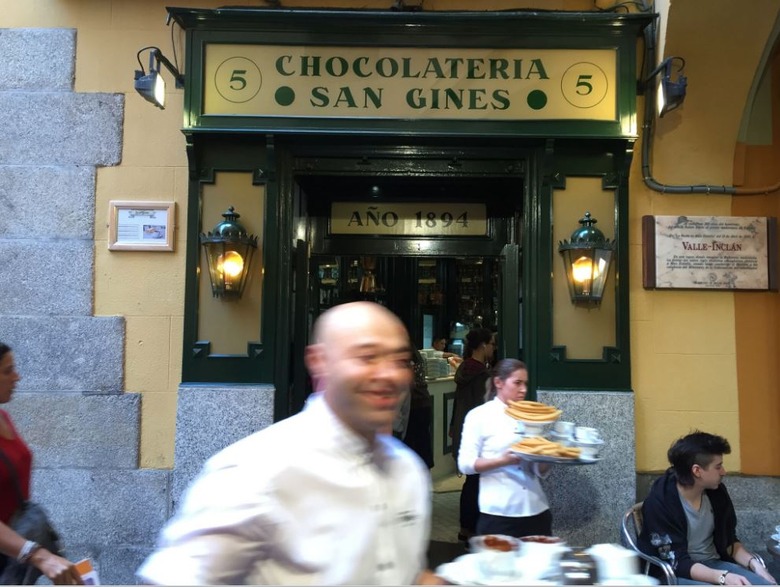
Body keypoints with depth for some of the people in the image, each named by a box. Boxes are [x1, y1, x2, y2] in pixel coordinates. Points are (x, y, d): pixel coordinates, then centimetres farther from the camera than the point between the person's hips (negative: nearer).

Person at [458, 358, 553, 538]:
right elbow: (465, 464, -9)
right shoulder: (478, 415, -3)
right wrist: (503, 460, -22)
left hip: (536, 511, 5)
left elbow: (541, 472, 9)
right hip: (499, 513, -4)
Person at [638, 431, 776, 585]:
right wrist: (722, 577, -34)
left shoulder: (717, 492, 0)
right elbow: (678, 563, -22)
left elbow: (729, 542, 12)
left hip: (714, 564, 7)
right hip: (675, 574, -7)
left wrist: (754, 564, -6)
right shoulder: (659, 502, -21)